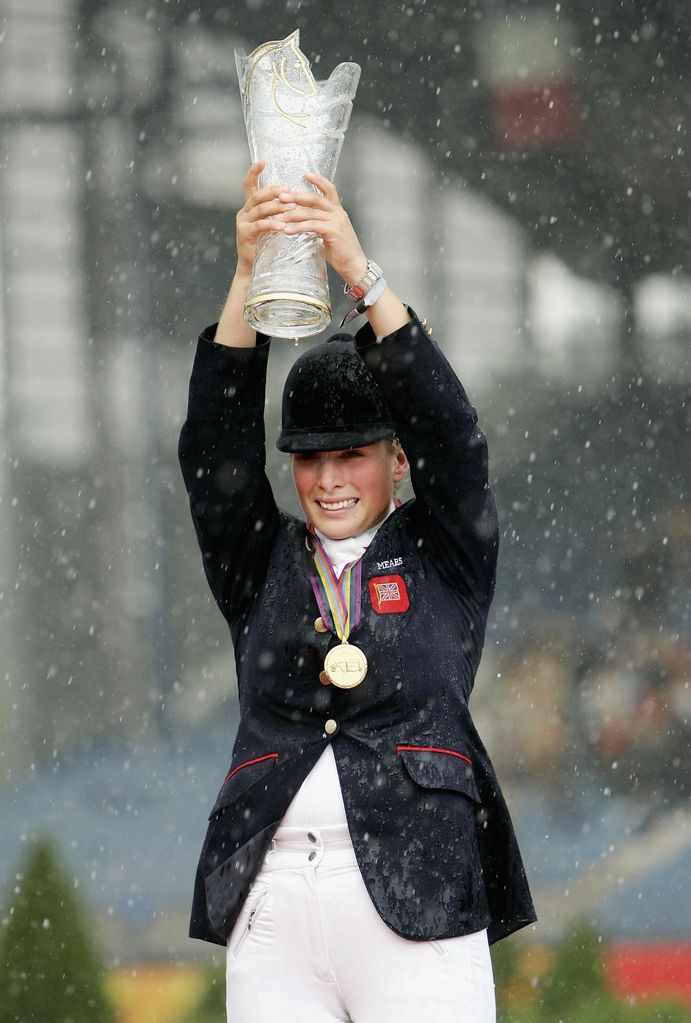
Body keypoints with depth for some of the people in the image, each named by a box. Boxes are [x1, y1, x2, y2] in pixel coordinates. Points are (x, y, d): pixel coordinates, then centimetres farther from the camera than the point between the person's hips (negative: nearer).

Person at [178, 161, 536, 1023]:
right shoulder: (260, 567, 18)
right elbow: (217, 436, 6)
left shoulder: (444, 556, 13)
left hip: (417, 897, -2)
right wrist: (249, 275, -6)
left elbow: (445, 423, 0)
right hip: (272, 902, 2)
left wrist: (358, 270, -9)